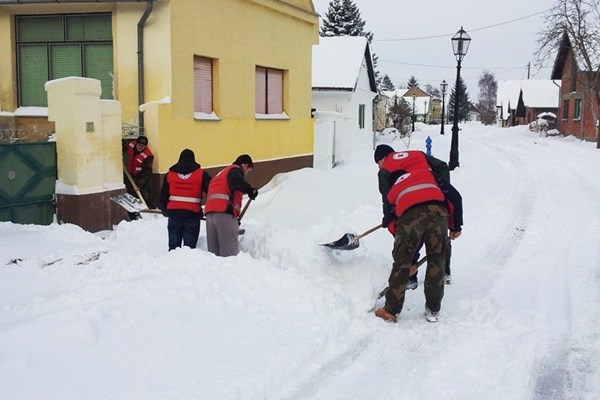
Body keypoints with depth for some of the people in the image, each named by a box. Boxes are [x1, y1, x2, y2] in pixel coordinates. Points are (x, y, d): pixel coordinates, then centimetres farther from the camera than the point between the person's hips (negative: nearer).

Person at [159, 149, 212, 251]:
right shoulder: (201, 174, 1)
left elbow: (163, 197, 11)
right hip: (193, 216, -2)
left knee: (173, 247, 10)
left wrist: (166, 212, 25)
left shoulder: (169, 174, 9)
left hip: (174, 215, 2)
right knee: (189, 248, 0)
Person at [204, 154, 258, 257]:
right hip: (225, 213, -8)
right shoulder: (236, 170, 7)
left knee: (213, 250, 6)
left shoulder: (221, 173, 33)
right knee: (230, 251, -11)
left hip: (210, 212, 8)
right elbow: (236, 181, -18)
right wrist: (250, 190, -25)